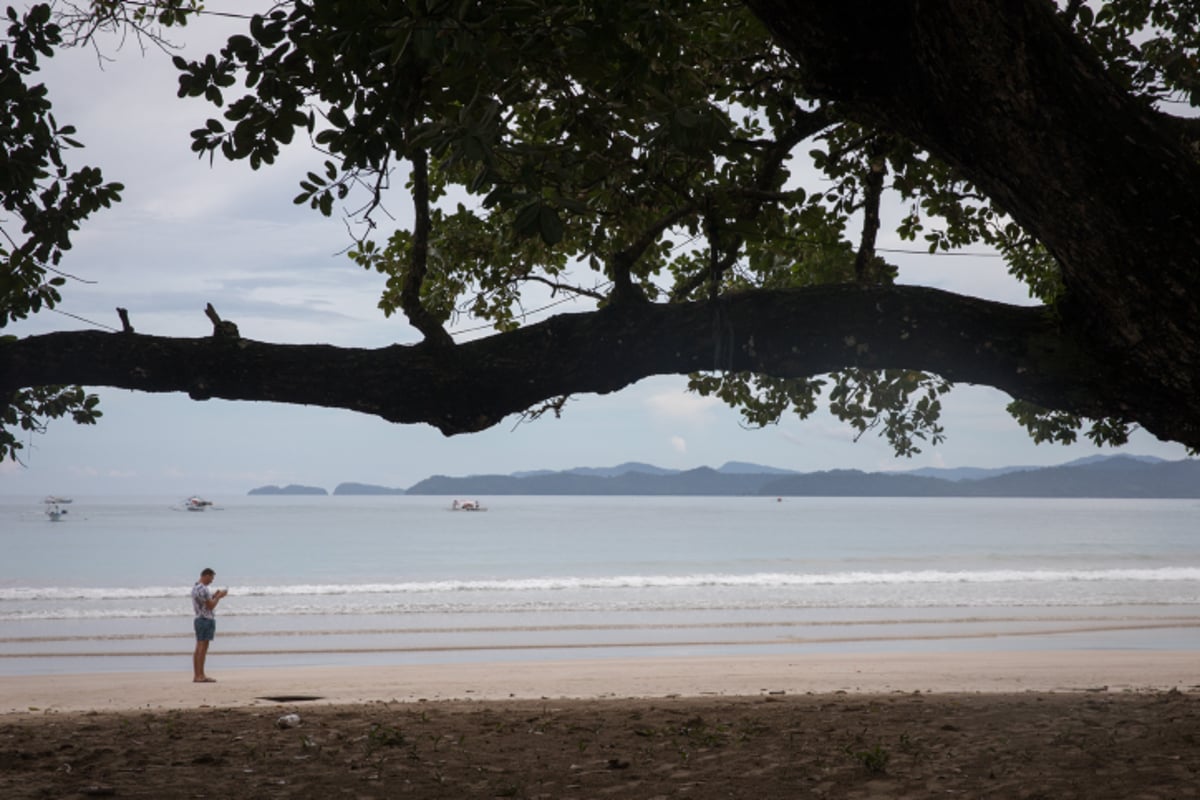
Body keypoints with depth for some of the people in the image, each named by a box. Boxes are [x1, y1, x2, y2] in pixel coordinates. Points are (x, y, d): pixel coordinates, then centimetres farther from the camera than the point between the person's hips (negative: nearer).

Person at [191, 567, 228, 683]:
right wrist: (219, 596, -4)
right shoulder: (203, 589, -17)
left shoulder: (195, 587, 14)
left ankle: (196, 675, 11)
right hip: (206, 620, -10)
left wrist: (215, 595, 15)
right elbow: (210, 606, -16)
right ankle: (201, 676, -9)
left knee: (199, 649, 10)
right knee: (203, 648, -8)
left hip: (199, 620, 10)